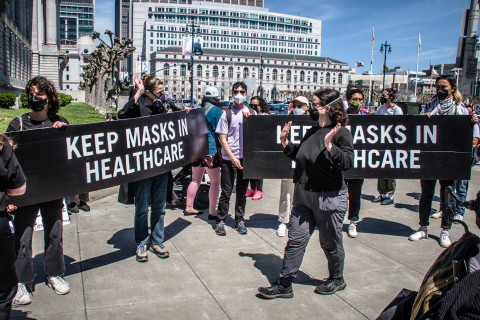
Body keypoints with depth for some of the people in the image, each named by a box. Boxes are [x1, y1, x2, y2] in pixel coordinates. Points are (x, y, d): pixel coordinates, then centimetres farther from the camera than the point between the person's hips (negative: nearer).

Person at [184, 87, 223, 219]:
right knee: (215, 182, 3)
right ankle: (211, 212, 2)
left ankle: (189, 207, 23)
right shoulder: (217, 111, -6)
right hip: (210, 151, -6)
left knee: (195, 180, 17)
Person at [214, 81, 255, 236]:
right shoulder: (227, 114, 0)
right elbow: (223, 140, -3)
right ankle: (220, 221, 12)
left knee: (242, 191, 11)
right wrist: (233, 158, -11)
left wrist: (248, 117, -8)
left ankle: (240, 220, 22)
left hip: (246, 158, 3)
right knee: (226, 191, 0)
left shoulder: (252, 113, 9)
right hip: (229, 159, -3)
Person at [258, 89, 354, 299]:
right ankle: (284, 285, 16)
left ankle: (337, 279, 36)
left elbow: (348, 162, -22)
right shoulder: (312, 131, 9)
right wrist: (285, 142, 10)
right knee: (295, 240, 8)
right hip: (303, 195, 7)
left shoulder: (341, 133, -12)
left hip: (329, 197, -6)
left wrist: (329, 146, -32)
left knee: (330, 242, 12)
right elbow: (299, 157, 19)